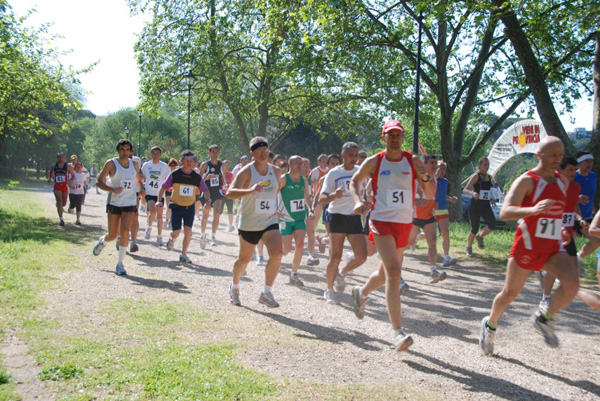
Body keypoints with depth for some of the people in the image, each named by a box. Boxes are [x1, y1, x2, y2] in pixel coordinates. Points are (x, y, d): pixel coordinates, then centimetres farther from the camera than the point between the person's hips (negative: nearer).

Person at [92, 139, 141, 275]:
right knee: (113, 235, 5)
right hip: (114, 203, -1)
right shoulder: (111, 163, -5)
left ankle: (120, 263, -6)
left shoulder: (135, 165, 7)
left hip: (129, 204, 2)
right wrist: (113, 189, -19)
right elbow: (99, 182, -4)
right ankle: (102, 241, 43)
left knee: (125, 232, -15)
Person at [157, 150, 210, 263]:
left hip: (190, 207, 2)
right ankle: (172, 238, 34)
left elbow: (205, 190, 12)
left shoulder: (197, 177, 1)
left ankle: (183, 255, 8)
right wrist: (159, 201, -9)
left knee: (188, 231, -9)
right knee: (177, 232, -4)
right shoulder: (174, 174, -5)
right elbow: (163, 187, 2)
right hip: (176, 207, -1)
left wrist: (207, 200, -5)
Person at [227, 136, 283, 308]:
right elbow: (230, 193, -27)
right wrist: (251, 190, -41)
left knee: (277, 253, -18)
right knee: (244, 259, 10)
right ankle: (234, 286, 40)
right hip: (249, 223, -3)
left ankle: (267, 293, -5)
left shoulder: (276, 171, 3)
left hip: (270, 221, 3)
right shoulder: (246, 171, -13)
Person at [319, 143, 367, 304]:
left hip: (355, 218, 4)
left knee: (362, 257, -5)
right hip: (337, 217, -3)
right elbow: (321, 199, -9)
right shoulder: (333, 173, -4)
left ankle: (341, 273, 24)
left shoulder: (361, 171, 5)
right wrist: (334, 196, -29)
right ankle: (329, 290, 16)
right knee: (335, 257, -4)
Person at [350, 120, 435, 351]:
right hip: (381, 221, -4)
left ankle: (361, 293, 50)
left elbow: (431, 195, 2)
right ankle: (397, 332, -19)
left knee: (387, 272, 18)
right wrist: (358, 200, -6)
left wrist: (425, 178, -20)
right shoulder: (374, 162, -1)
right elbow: (355, 182, 14)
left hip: (405, 223, 4)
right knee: (394, 272, -19)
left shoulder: (413, 161, 2)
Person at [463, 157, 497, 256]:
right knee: (474, 229, -1)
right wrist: (473, 193, -35)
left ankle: (480, 236, 18)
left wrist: (491, 199, 10)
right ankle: (468, 248, 22)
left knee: (492, 225, -13)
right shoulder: (476, 176, -7)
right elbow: (465, 190, -15)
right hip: (475, 206, -5)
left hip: (486, 205, 5)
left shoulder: (489, 177, 11)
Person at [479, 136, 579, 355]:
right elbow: (504, 213, -28)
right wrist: (533, 210, -44)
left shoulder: (563, 182, 8)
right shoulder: (526, 181, -13)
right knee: (510, 293, 7)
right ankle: (490, 325, 35)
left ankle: (545, 319, 4)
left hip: (553, 248, 5)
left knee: (571, 283, -21)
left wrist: (560, 229, 14)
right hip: (526, 247, -5)